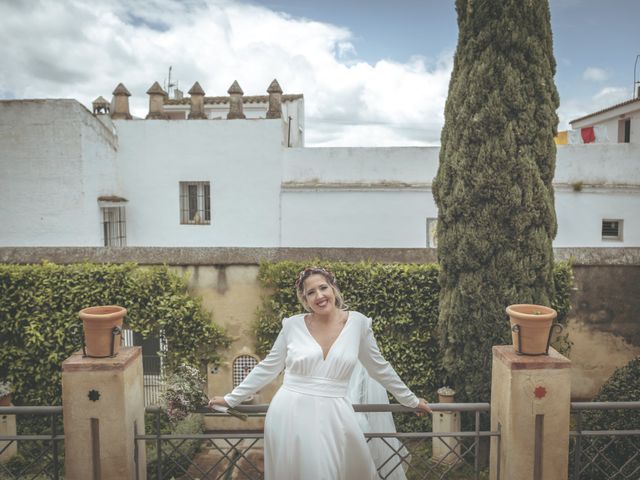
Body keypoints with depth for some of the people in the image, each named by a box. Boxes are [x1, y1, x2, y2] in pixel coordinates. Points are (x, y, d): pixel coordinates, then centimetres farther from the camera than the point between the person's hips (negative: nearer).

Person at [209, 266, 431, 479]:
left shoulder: (358, 323, -2)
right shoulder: (292, 325, -3)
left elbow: (379, 368, 9)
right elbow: (267, 367, 7)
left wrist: (411, 400, 17)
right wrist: (231, 399, 9)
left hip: (332, 416, 0)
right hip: (289, 414, 0)